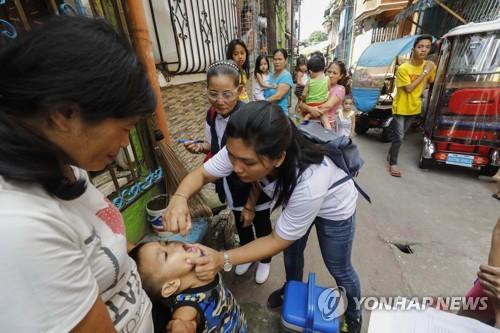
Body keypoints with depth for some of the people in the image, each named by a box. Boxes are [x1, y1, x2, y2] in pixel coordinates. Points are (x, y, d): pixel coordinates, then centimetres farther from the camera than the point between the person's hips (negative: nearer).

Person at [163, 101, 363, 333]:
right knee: (292, 251, 22)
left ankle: (353, 314, 49)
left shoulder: (309, 183, -45)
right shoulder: (244, 150, -33)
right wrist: (179, 198, -42)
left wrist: (223, 259, -38)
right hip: (293, 198, 5)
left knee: (338, 268, 15)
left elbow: (279, 240, -30)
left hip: (333, 207, -4)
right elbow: (202, 174, -20)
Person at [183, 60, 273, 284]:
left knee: (262, 227, 20)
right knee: (241, 226, 28)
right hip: (232, 189, 6)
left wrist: (251, 205, -16)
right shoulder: (211, 116, -7)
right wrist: (200, 147, -11)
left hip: (256, 191, -5)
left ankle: (265, 261, 52)